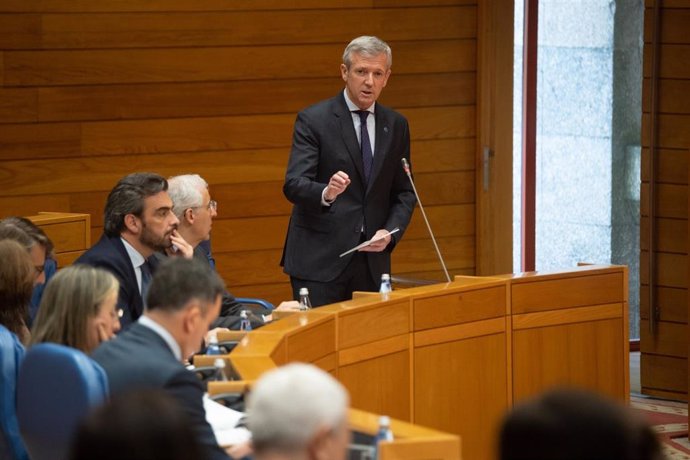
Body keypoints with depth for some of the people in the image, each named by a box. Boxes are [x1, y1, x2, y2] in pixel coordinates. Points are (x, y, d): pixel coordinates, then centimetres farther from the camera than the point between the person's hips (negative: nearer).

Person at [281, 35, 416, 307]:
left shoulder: (396, 126, 11)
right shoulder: (313, 120, -4)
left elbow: (404, 192, 15)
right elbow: (293, 185, -14)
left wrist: (390, 232, -4)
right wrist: (326, 193, -35)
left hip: (371, 261, 4)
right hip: (320, 259, -4)